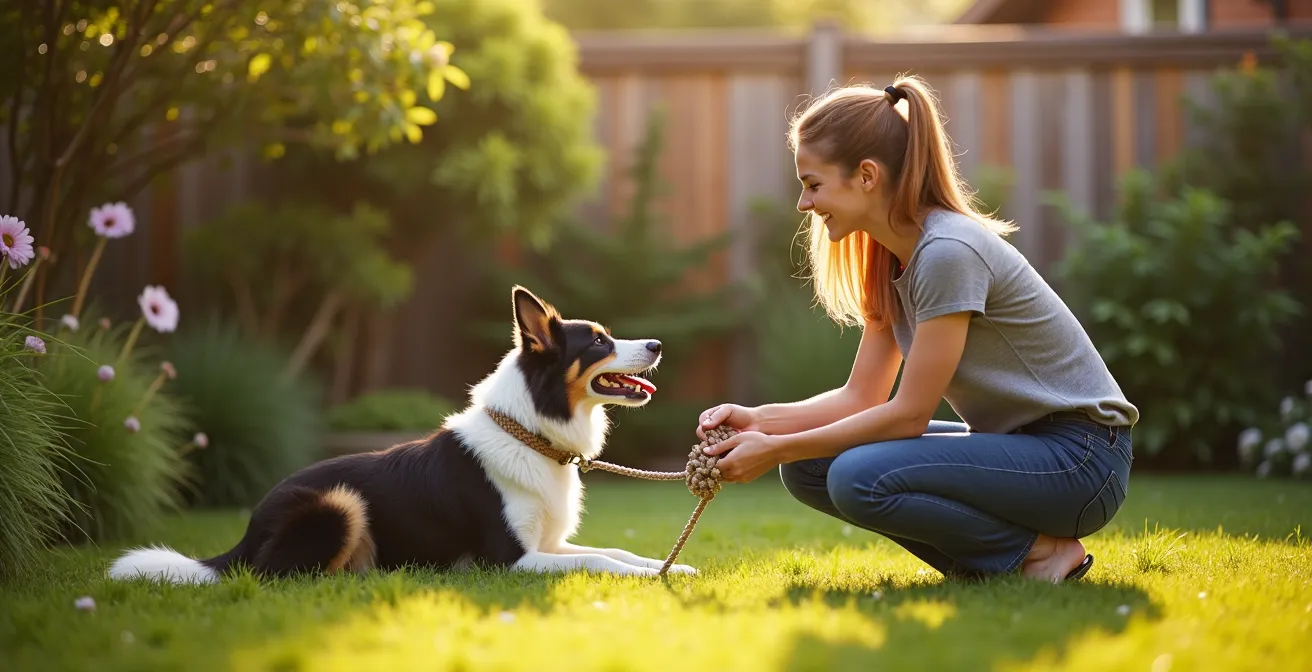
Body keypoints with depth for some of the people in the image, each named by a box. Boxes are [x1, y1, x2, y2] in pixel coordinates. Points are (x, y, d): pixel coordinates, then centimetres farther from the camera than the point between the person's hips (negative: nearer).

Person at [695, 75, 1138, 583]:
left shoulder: (949, 252, -22)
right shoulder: (890, 258, 7)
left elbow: (908, 414, -20)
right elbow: (862, 396, 7)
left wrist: (776, 450, -17)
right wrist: (758, 420, -8)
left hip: (1080, 460, -9)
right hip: (1011, 443, 9)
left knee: (860, 479, -27)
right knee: (807, 468, -3)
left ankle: (1041, 551, -9)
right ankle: (983, 560, 4)